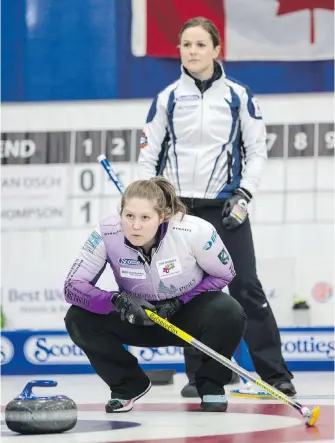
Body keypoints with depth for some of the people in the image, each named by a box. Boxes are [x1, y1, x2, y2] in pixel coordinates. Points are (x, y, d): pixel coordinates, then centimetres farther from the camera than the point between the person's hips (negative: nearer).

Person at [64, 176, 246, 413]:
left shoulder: (194, 231, -28)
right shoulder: (107, 234, -26)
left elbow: (224, 274, -11)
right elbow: (73, 285, -24)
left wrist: (180, 301, -22)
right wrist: (117, 300, -42)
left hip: (186, 312, -2)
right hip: (137, 317, 2)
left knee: (230, 315, -33)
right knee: (79, 319, -24)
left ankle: (211, 384, -3)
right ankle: (128, 385, 1)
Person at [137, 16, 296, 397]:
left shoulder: (238, 96, 0)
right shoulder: (166, 99, 3)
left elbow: (257, 150, 3)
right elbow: (148, 154, 7)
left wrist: (244, 195, -8)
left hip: (225, 206, -2)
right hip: (179, 206, 2)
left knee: (246, 288, -7)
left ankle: (275, 375, -3)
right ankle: (200, 376, 12)